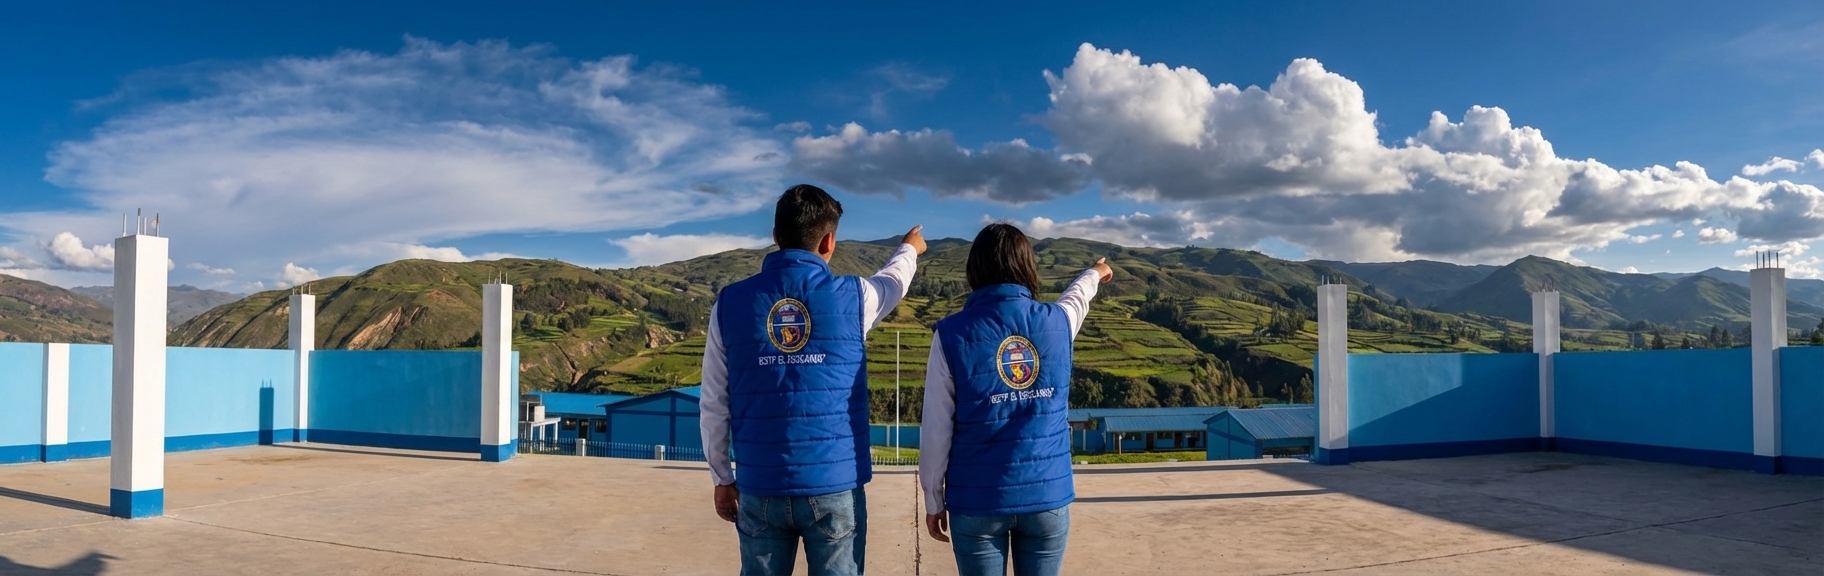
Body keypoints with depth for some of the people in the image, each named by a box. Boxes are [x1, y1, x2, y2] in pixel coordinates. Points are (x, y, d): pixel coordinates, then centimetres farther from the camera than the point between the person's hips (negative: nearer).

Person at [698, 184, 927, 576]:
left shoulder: (731, 302, -1)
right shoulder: (851, 296, -2)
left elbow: (714, 404, 2)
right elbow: (893, 281, 22)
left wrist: (721, 478, 13)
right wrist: (909, 249, 45)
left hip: (761, 488, 1)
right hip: (835, 486, -1)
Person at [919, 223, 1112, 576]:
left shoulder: (953, 334, -9)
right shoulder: (1056, 322, -1)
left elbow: (936, 429, -7)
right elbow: (1076, 299, 25)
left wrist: (933, 500, 4)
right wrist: (1094, 274, 48)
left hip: (978, 501, -2)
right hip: (1049, 496, 2)